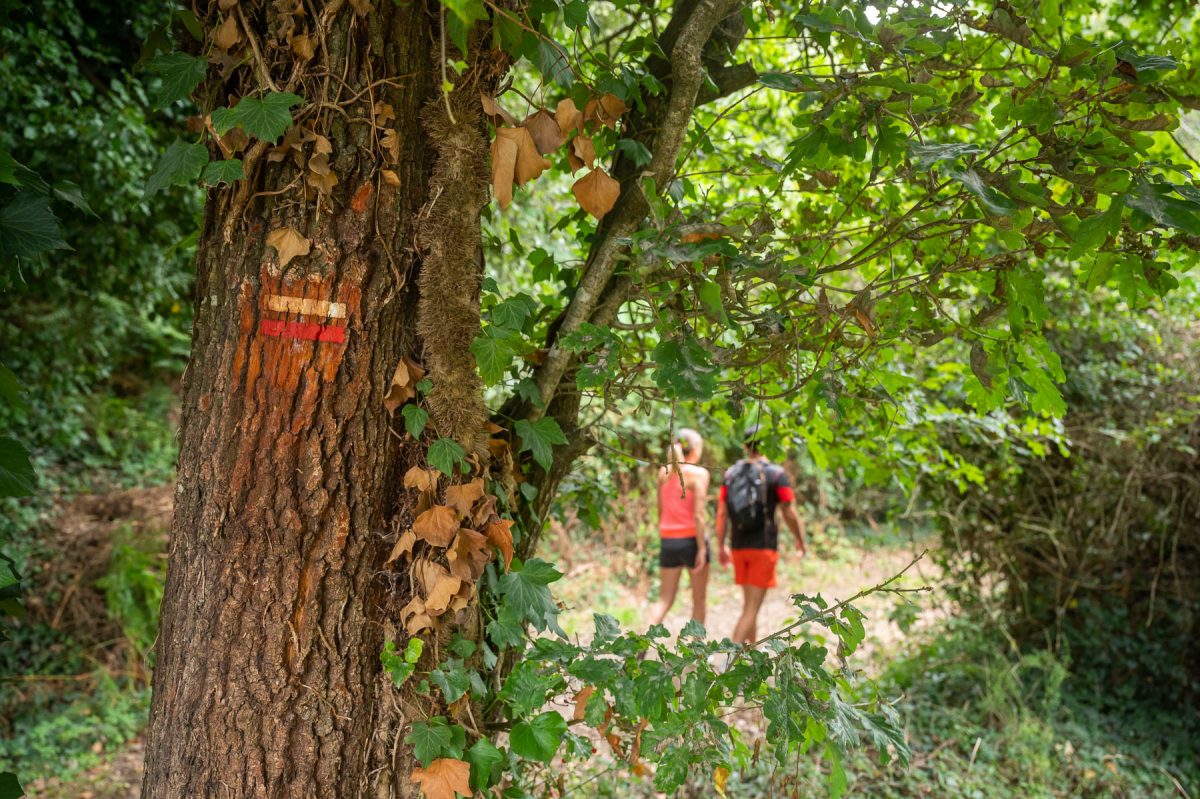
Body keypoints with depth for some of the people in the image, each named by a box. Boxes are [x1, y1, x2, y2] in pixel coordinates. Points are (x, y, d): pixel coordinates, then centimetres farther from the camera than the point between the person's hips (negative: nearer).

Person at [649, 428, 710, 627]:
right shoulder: (698, 473, -9)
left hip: (668, 540, 5)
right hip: (691, 539, -5)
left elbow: (660, 511, 11)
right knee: (699, 599, 12)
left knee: (665, 598, 9)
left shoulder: (664, 472, 7)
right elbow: (698, 515, -15)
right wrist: (702, 548, -12)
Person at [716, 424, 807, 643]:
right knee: (752, 608, -6)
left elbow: (722, 513, 2)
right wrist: (801, 541, 7)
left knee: (749, 603, 20)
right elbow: (789, 514, -8)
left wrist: (721, 546, 10)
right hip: (764, 547, -5)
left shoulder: (730, 473, 5)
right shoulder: (776, 474, -8)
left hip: (738, 546, 5)